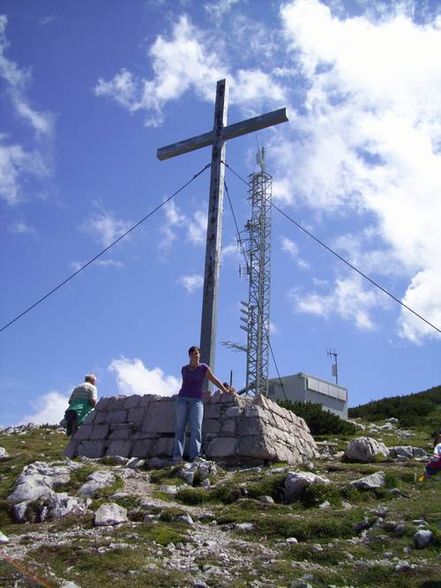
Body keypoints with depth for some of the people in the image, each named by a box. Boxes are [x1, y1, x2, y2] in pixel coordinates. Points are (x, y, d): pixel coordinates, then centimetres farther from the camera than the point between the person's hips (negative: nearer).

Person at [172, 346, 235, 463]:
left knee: (196, 428, -15)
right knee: (180, 428, -6)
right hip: (182, 399, 3)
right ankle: (177, 455, -12)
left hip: (197, 401, -3)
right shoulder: (184, 369, 15)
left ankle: (195, 456, -21)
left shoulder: (203, 368, 5)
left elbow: (215, 380, 6)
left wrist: (226, 391, 5)